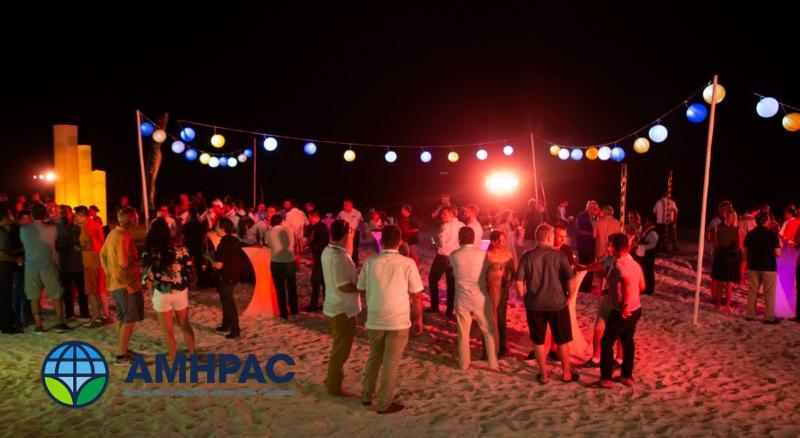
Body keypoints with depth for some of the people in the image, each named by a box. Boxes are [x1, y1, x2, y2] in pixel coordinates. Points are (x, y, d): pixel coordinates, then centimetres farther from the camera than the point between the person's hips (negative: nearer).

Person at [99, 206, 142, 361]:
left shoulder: (112, 234, 8)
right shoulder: (124, 237, -21)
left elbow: (102, 255, 16)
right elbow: (124, 263, -27)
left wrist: (109, 272, 18)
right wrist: (139, 263, -10)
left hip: (114, 282, 10)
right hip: (126, 283, -10)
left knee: (121, 317, 18)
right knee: (130, 319, -1)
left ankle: (122, 349, 27)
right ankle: (122, 354, 3)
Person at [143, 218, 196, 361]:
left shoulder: (149, 254, -13)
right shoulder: (180, 249, -9)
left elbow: (148, 277, -10)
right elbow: (189, 271, -3)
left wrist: (152, 290, 9)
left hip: (161, 294, -2)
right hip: (181, 292, 2)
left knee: (167, 329, 15)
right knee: (184, 324, 23)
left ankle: (173, 357, 27)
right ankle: (192, 352, 32)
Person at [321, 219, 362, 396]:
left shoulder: (327, 251, 3)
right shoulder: (339, 256, -25)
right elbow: (343, 285, -28)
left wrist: (356, 281, 11)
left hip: (331, 306, 9)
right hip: (343, 309, -9)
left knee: (338, 346, 24)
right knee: (341, 349, 7)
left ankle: (332, 377, 38)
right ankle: (334, 386, 19)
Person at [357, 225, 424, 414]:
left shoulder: (369, 262, -5)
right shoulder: (407, 263, -11)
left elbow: (361, 288, 5)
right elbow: (416, 295, -7)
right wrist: (419, 319, 5)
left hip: (374, 320, 3)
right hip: (399, 321, -3)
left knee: (374, 358, 22)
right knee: (391, 363, 9)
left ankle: (367, 396, 32)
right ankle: (384, 404, 16)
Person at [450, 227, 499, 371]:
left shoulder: (453, 255, -7)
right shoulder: (483, 254, -8)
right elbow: (488, 273, 5)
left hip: (462, 299, 1)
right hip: (480, 298, 0)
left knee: (463, 333, 12)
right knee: (489, 332, 13)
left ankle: (464, 364, 21)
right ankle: (493, 364, 17)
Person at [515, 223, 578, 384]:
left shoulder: (527, 256, -6)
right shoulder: (558, 255, -9)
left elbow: (519, 282, -10)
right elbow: (571, 280, -15)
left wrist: (524, 299, 4)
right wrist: (569, 297, 1)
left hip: (534, 305, 1)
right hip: (557, 304, -1)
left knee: (538, 341, 15)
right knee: (563, 340, 17)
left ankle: (543, 375, 23)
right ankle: (566, 373, 29)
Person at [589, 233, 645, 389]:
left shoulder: (619, 264, -20)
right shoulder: (635, 264, 7)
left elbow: (628, 283, -36)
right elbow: (642, 286, 18)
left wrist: (625, 305, -30)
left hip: (622, 312, -9)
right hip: (636, 309, 9)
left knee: (606, 342, 1)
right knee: (628, 341, 19)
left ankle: (606, 379, 4)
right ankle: (627, 376, 28)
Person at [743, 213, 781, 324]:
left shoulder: (750, 234, 2)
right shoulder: (772, 234, -11)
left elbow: (745, 251, 7)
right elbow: (778, 253, -12)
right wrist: (779, 246, 8)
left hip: (754, 266, 4)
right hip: (769, 267, -4)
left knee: (752, 291, 11)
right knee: (769, 293, 3)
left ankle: (750, 315, 14)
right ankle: (769, 317, 4)